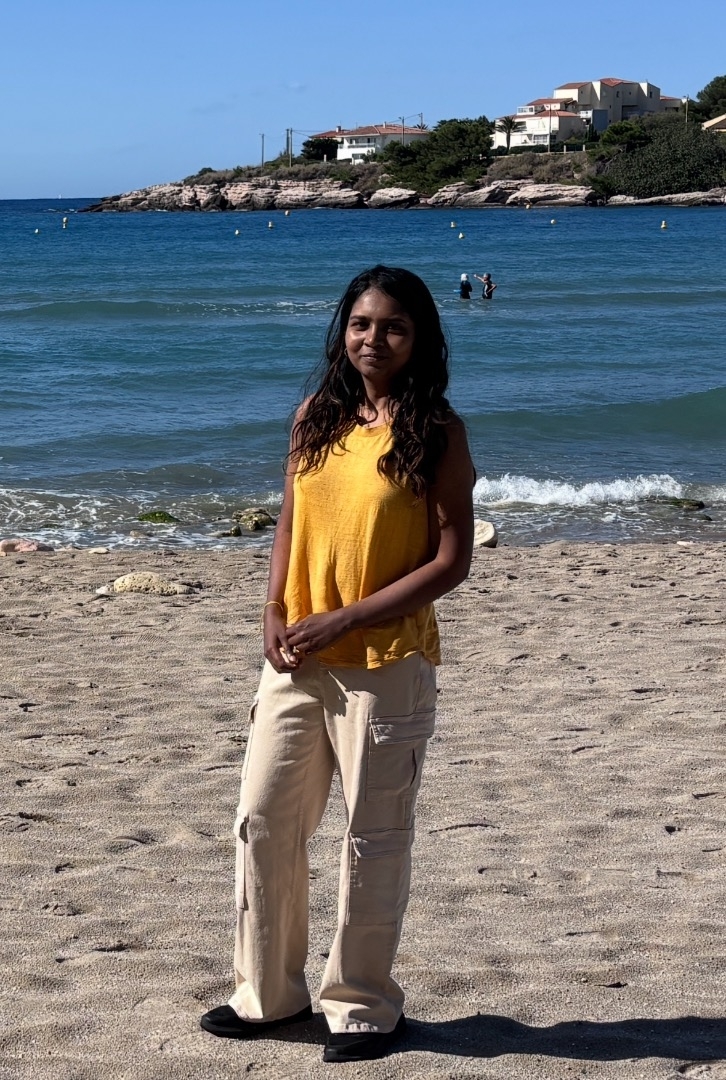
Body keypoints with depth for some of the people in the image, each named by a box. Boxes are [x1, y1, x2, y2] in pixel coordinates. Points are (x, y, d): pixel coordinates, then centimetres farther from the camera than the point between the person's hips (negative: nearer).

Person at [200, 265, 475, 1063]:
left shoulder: (437, 432, -8)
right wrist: (275, 614, -4)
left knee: (374, 839, 5)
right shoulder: (316, 418, 6)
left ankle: (362, 1005, 20)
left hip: (386, 662, -5)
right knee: (263, 822, 10)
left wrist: (343, 620, -16)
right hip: (296, 659, 5)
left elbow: (451, 561, -11)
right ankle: (268, 992, 25)